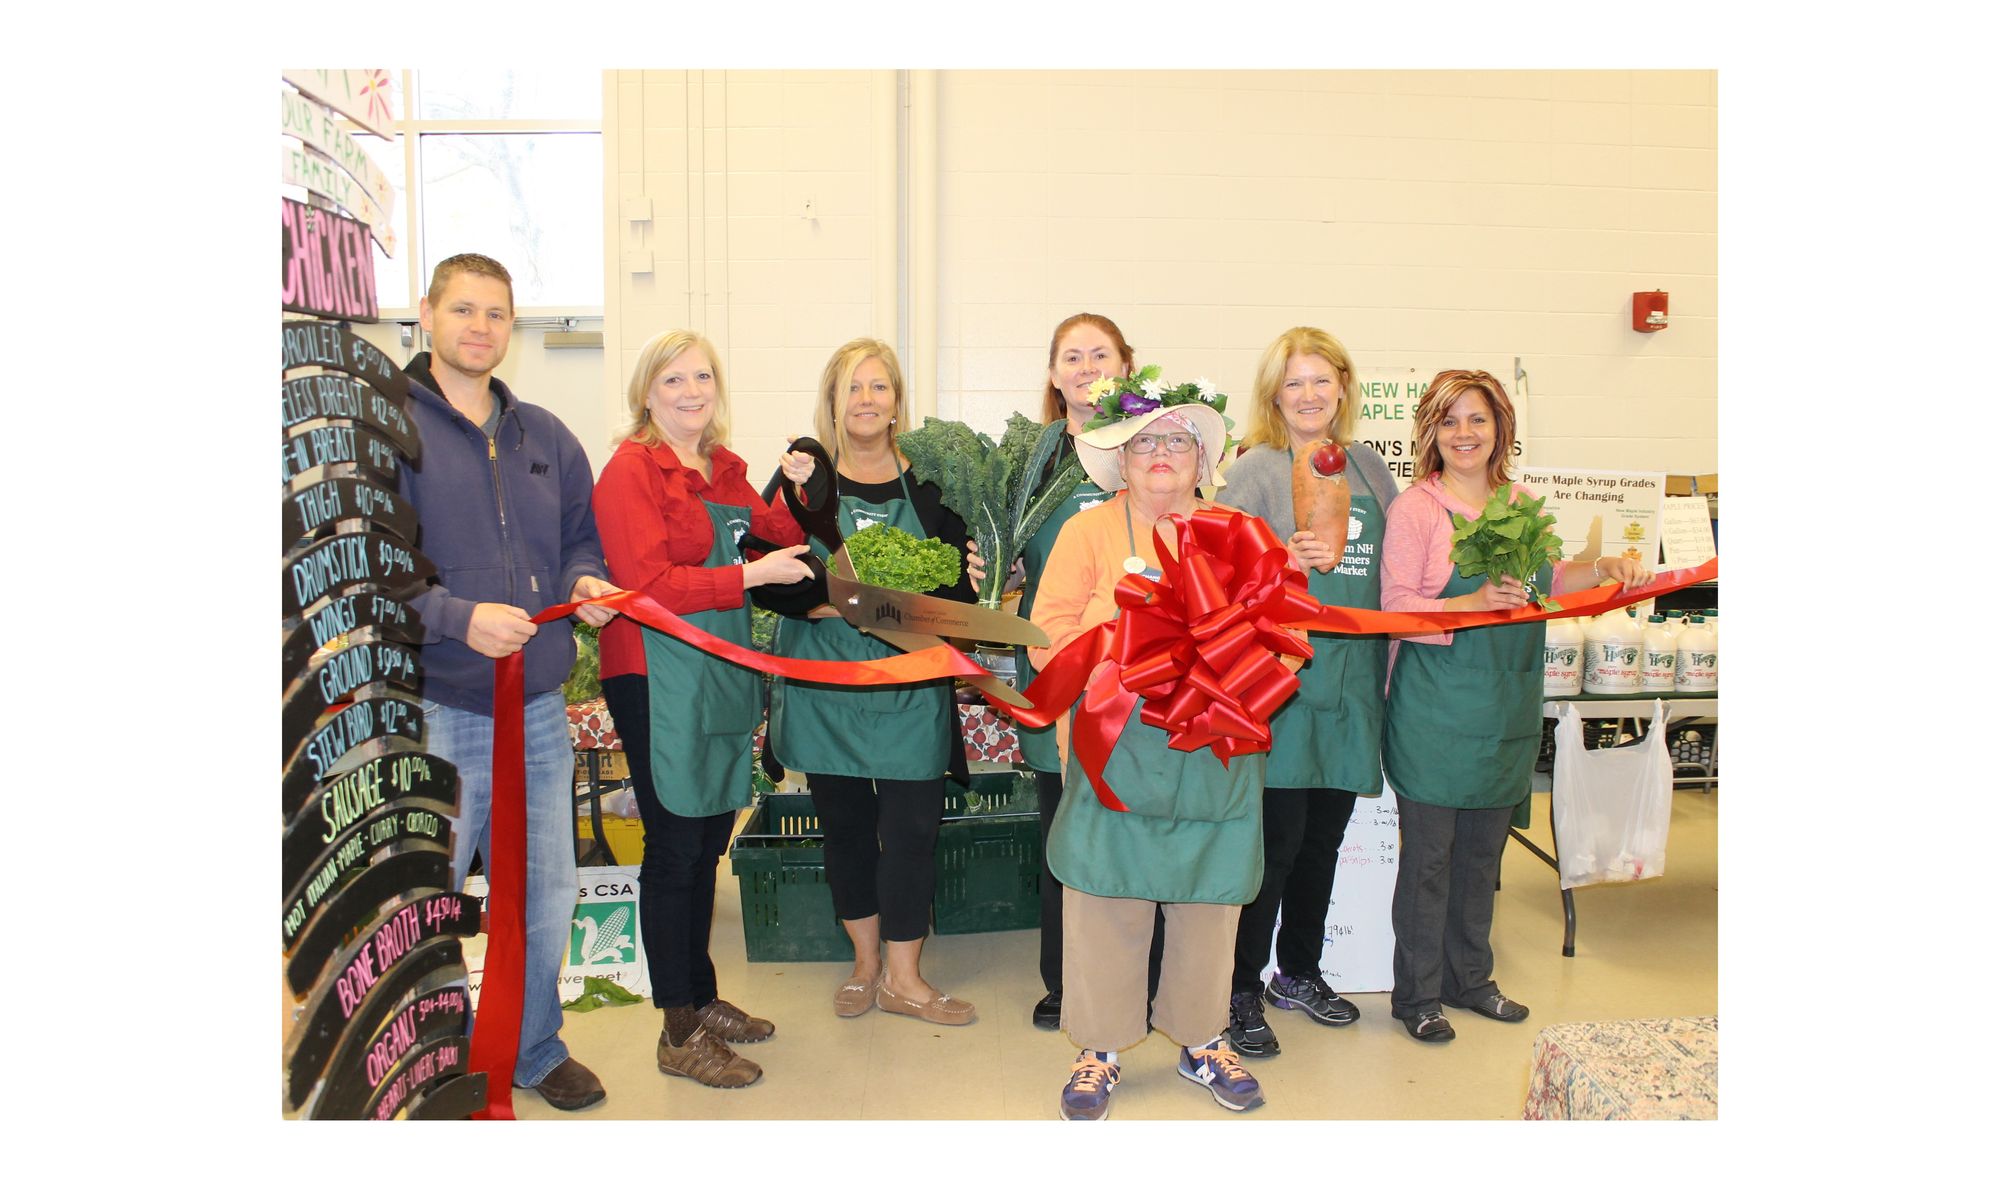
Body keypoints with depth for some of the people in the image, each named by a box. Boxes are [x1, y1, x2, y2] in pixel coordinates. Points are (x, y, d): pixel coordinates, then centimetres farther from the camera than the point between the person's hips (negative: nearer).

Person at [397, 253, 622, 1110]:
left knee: (546, 894, 17)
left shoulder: (545, 436, 13)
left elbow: (580, 538, 21)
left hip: (538, 708, 6)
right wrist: (454, 616, -24)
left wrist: (585, 581, -1)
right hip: (433, 714, -6)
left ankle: (534, 1049, 37)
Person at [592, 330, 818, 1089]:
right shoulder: (630, 471, -10)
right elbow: (649, 585, -18)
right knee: (674, 849, -1)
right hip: (656, 676, -7)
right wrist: (751, 575, -20)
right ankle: (679, 1034, 10)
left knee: (709, 840, 15)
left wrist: (796, 492, 0)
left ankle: (703, 997, 30)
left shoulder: (725, 468, 14)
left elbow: (775, 536, 18)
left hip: (722, 670, 8)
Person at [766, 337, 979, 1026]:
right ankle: (866, 962, 27)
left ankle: (903, 977, 14)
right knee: (844, 822, 9)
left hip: (910, 683, 0)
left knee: (911, 824, -1)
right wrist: (826, 601, -19)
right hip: (825, 681, 1)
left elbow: (962, 587, 2)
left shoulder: (929, 481, 3)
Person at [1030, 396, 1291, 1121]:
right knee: (1107, 896, 0)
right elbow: (1049, 639, -3)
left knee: (1210, 897, 8)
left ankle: (1203, 1041, 26)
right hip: (1115, 749, -2)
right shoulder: (1089, 530, 6)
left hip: (1217, 751, 3)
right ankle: (1100, 1050, 15)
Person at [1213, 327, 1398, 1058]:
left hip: (1352, 676, 6)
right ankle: (1241, 991, 12)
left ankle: (1300, 972, 32)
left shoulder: (1369, 467, 13)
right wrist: (1287, 559, -25)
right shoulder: (1257, 469, -4)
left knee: (1324, 837, 14)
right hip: (1281, 675, -5)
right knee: (1276, 839, -3)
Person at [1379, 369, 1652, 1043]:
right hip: (1436, 707, -6)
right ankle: (1417, 994, 17)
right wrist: (1474, 604, -27)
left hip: (1507, 705, 6)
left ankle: (1469, 978, 32)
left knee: (1483, 849, 16)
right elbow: (1397, 609, -15)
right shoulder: (1416, 508, -10)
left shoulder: (1522, 505, 9)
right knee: (1428, 853, 2)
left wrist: (1605, 569, 6)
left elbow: (1544, 580, 21)